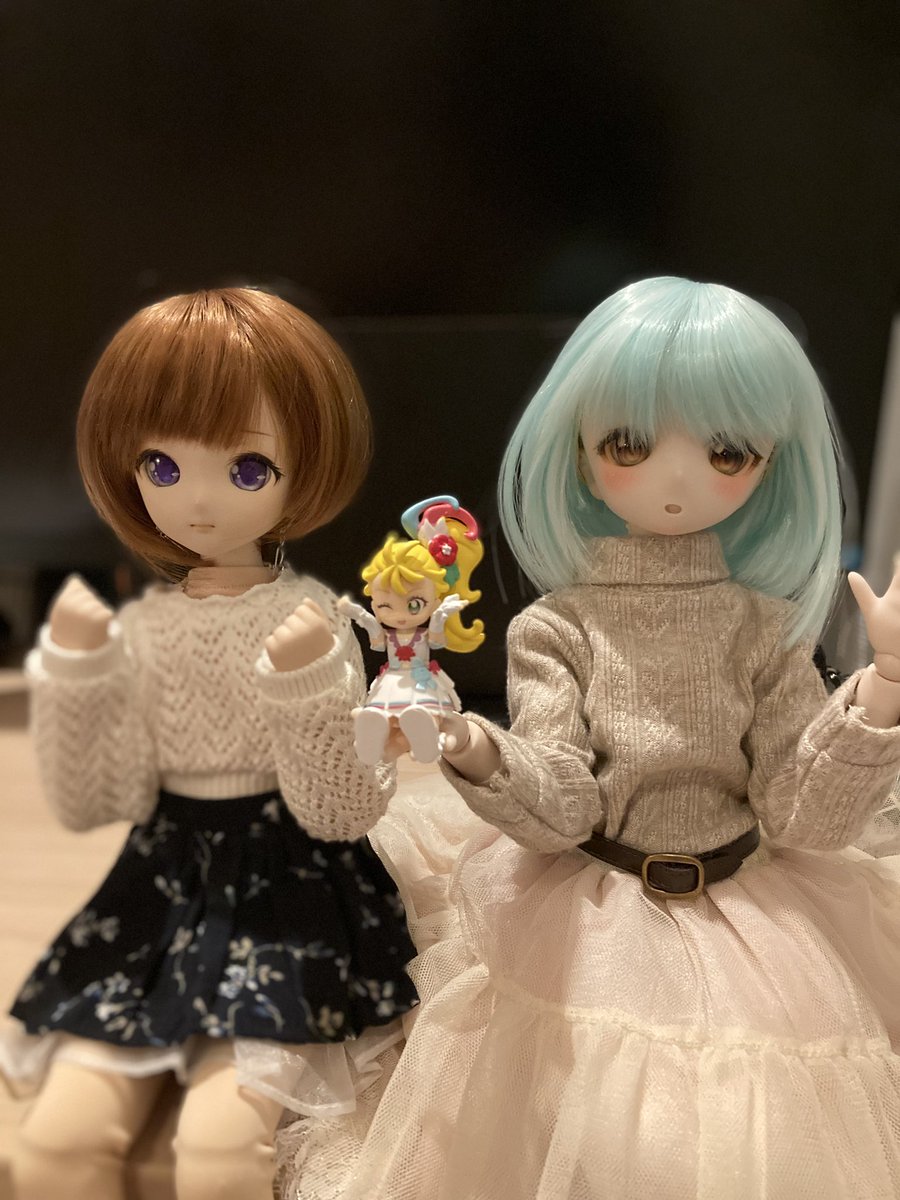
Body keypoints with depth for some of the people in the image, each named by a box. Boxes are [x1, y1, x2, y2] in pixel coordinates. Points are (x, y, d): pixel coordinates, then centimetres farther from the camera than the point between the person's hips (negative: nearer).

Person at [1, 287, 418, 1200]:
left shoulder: (309, 621, -11)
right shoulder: (140, 628, 0)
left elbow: (344, 815, -13)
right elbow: (94, 804, -1)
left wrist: (308, 683, -27)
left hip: (285, 895, -4)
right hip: (161, 896, 4)